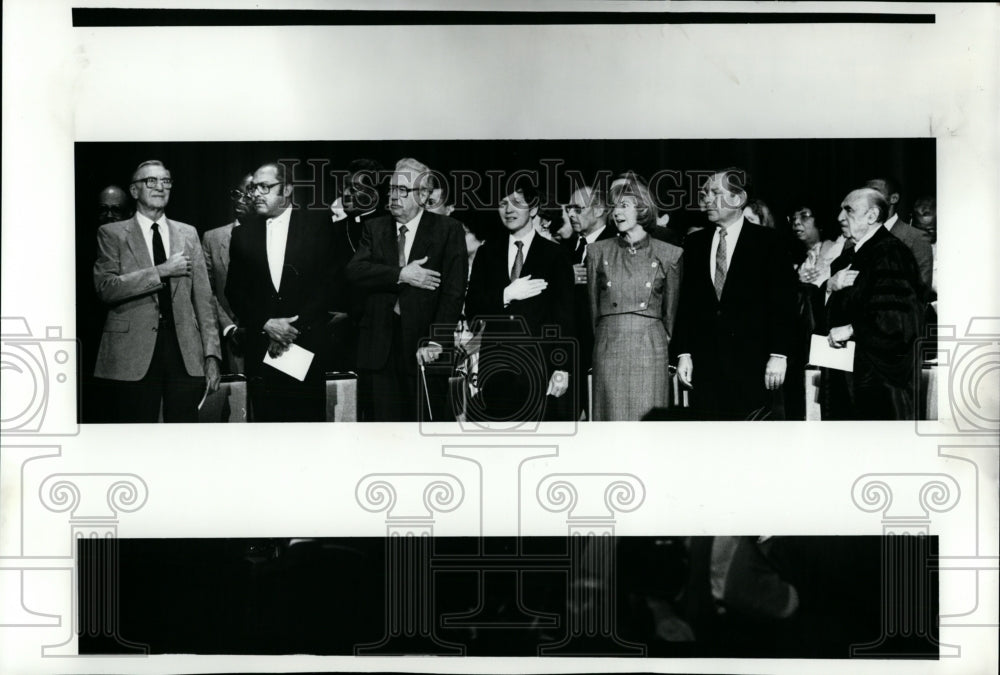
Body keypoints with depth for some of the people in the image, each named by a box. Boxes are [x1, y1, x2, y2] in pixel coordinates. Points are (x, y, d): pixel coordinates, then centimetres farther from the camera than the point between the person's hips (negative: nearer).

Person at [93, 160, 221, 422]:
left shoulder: (188, 234, 15)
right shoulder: (112, 234, 6)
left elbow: (203, 298, 12)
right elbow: (105, 288, -8)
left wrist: (211, 354, 4)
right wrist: (161, 271, -12)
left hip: (185, 352, 3)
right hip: (134, 354, -2)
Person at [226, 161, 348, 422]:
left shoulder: (318, 225, 4)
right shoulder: (243, 234, 13)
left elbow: (332, 283, -2)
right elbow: (234, 291, 10)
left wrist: (296, 328, -8)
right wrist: (266, 324, -6)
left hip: (306, 345, -2)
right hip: (260, 349, 3)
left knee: (309, 418, -4)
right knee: (267, 418, 0)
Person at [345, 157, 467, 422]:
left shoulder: (447, 230, 3)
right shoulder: (375, 228, 13)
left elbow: (453, 292, -5)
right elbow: (354, 271, -2)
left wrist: (435, 340, -14)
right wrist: (401, 275, -14)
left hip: (422, 350, -2)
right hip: (379, 348, 2)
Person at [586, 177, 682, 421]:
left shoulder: (668, 254, 5)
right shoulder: (598, 252, 9)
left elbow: (671, 312, 11)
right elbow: (592, 308, 13)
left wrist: (669, 347, 11)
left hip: (651, 349, -1)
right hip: (608, 348, 1)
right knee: (613, 419, -1)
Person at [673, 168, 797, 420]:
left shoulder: (767, 242, 1)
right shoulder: (695, 243, 12)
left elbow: (782, 302, -3)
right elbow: (687, 302, 11)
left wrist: (778, 355, -9)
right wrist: (684, 353, 4)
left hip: (752, 365, -3)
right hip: (705, 366, 3)